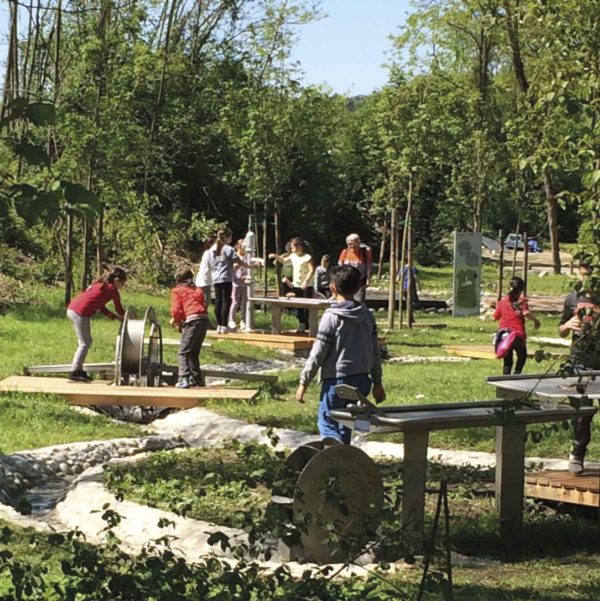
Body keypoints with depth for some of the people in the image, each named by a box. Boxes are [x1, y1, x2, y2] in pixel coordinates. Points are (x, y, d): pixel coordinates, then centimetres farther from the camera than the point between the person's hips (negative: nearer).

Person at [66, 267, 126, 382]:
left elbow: (101, 307, 29)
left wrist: (116, 317, 27)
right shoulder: (112, 289, -1)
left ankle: (79, 370, 20)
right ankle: (74, 373, -3)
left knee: (86, 342, 18)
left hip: (71, 309, 9)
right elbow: (119, 309, 8)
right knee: (85, 343, -1)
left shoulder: (100, 284, 25)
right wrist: (125, 318, 26)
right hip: (80, 313, -9)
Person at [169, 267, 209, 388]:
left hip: (192, 319, -6)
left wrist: (174, 319, 21)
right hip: (204, 319, 6)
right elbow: (204, 304, 19)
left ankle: (184, 379, -18)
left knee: (183, 353, -5)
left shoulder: (177, 291, 10)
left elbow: (176, 309, -1)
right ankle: (196, 378, 21)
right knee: (194, 353, 19)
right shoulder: (198, 290, 26)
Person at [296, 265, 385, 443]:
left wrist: (304, 382, -5)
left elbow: (318, 353, -12)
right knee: (345, 425, 18)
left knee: (327, 425, 0)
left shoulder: (331, 316, -12)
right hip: (362, 380, 6)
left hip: (337, 379, -6)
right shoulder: (367, 315, 6)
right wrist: (377, 382, 19)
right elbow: (375, 351, 10)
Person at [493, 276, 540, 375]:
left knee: (507, 361, 11)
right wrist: (535, 320, -7)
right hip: (518, 335, -3)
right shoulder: (522, 300, -5)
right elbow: (526, 313, -22)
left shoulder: (502, 301, 6)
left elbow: (495, 317, 14)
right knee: (522, 356, 19)